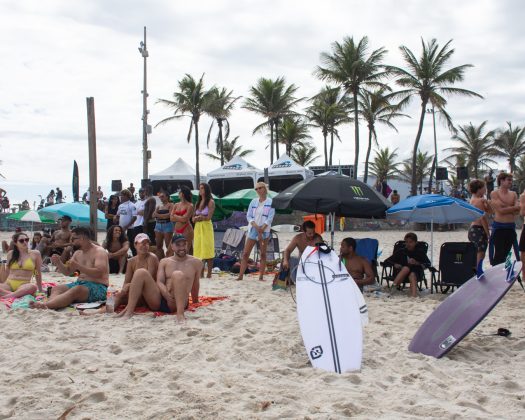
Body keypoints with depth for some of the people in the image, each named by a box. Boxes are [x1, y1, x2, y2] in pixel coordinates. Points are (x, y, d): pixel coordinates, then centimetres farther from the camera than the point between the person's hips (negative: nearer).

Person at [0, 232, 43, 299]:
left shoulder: (35, 254, 6)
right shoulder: (11, 254, 12)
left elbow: (38, 273, 12)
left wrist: (40, 290, 15)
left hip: (24, 285, -2)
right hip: (9, 284, 2)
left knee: (33, 287, -40)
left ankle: (8, 295, -38)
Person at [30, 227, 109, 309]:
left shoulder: (99, 252, -7)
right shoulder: (78, 253, 19)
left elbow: (99, 273, -20)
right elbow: (67, 272, 21)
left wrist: (78, 266, -28)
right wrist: (58, 263, 1)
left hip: (97, 287, -8)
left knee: (76, 290, -37)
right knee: (56, 288, -17)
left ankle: (45, 304, -57)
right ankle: (49, 304, -50)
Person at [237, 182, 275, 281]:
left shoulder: (270, 202, -1)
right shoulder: (253, 202, 9)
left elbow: (270, 218, -7)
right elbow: (249, 216, 3)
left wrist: (262, 229, -15)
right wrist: (256, 226, -13)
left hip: (264, 230, -3)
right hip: (253, 229, 3)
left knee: (263, 254, 2)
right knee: (245, 253, -1)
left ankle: (261, 276, 5)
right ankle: (240, 275, 1)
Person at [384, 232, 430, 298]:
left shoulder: (420, 253, 11)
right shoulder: (401, 251, 13)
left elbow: (428, 264, 1)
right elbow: (387, 260, 11)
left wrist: (417, 263, -14)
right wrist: (395, 264, -9)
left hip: (416, 272, -1)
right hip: (401, 272, 1)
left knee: (412, 275, -36)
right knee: (406, 268, -33)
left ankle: (414, 296, -61)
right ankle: (394, 286, -48)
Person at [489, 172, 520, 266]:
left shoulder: (513, 194, 11)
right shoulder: (494, 193, -4)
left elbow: (517, 211, -1)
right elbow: (501, 210, -14)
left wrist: (506, 208, -13)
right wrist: (514, 208, -8)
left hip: (511, 227, 5)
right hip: (499, 227, -5)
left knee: (505, 253, 7)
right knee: (498, 254, -4)